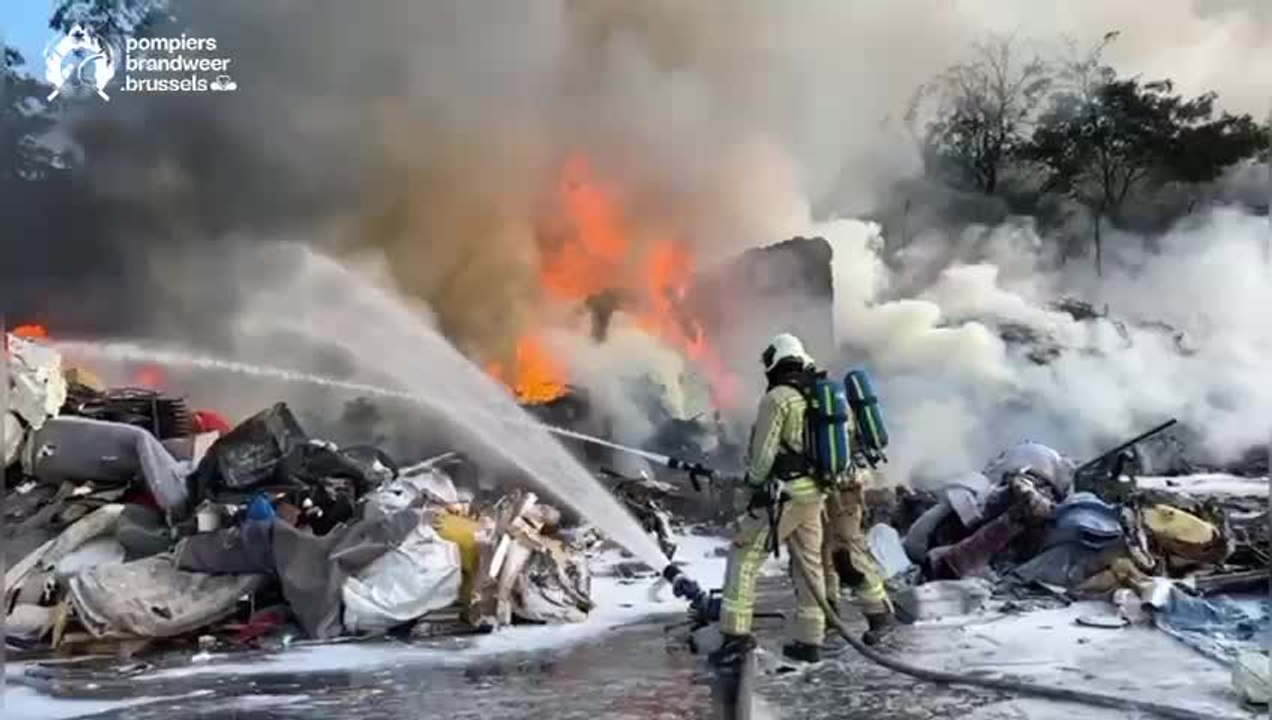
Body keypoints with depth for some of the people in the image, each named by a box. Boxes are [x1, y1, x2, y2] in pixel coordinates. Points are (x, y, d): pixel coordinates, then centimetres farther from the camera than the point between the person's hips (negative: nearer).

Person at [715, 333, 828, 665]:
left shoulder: (777, 398, -12)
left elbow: (763, 452, -12)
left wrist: (754, 483, 1)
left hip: (783, 493, -8)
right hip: (814, 493, 8)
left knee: (744, 556, -1)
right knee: (810, 564, 12)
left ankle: (736, 632, -5)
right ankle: (810, 641, 18)